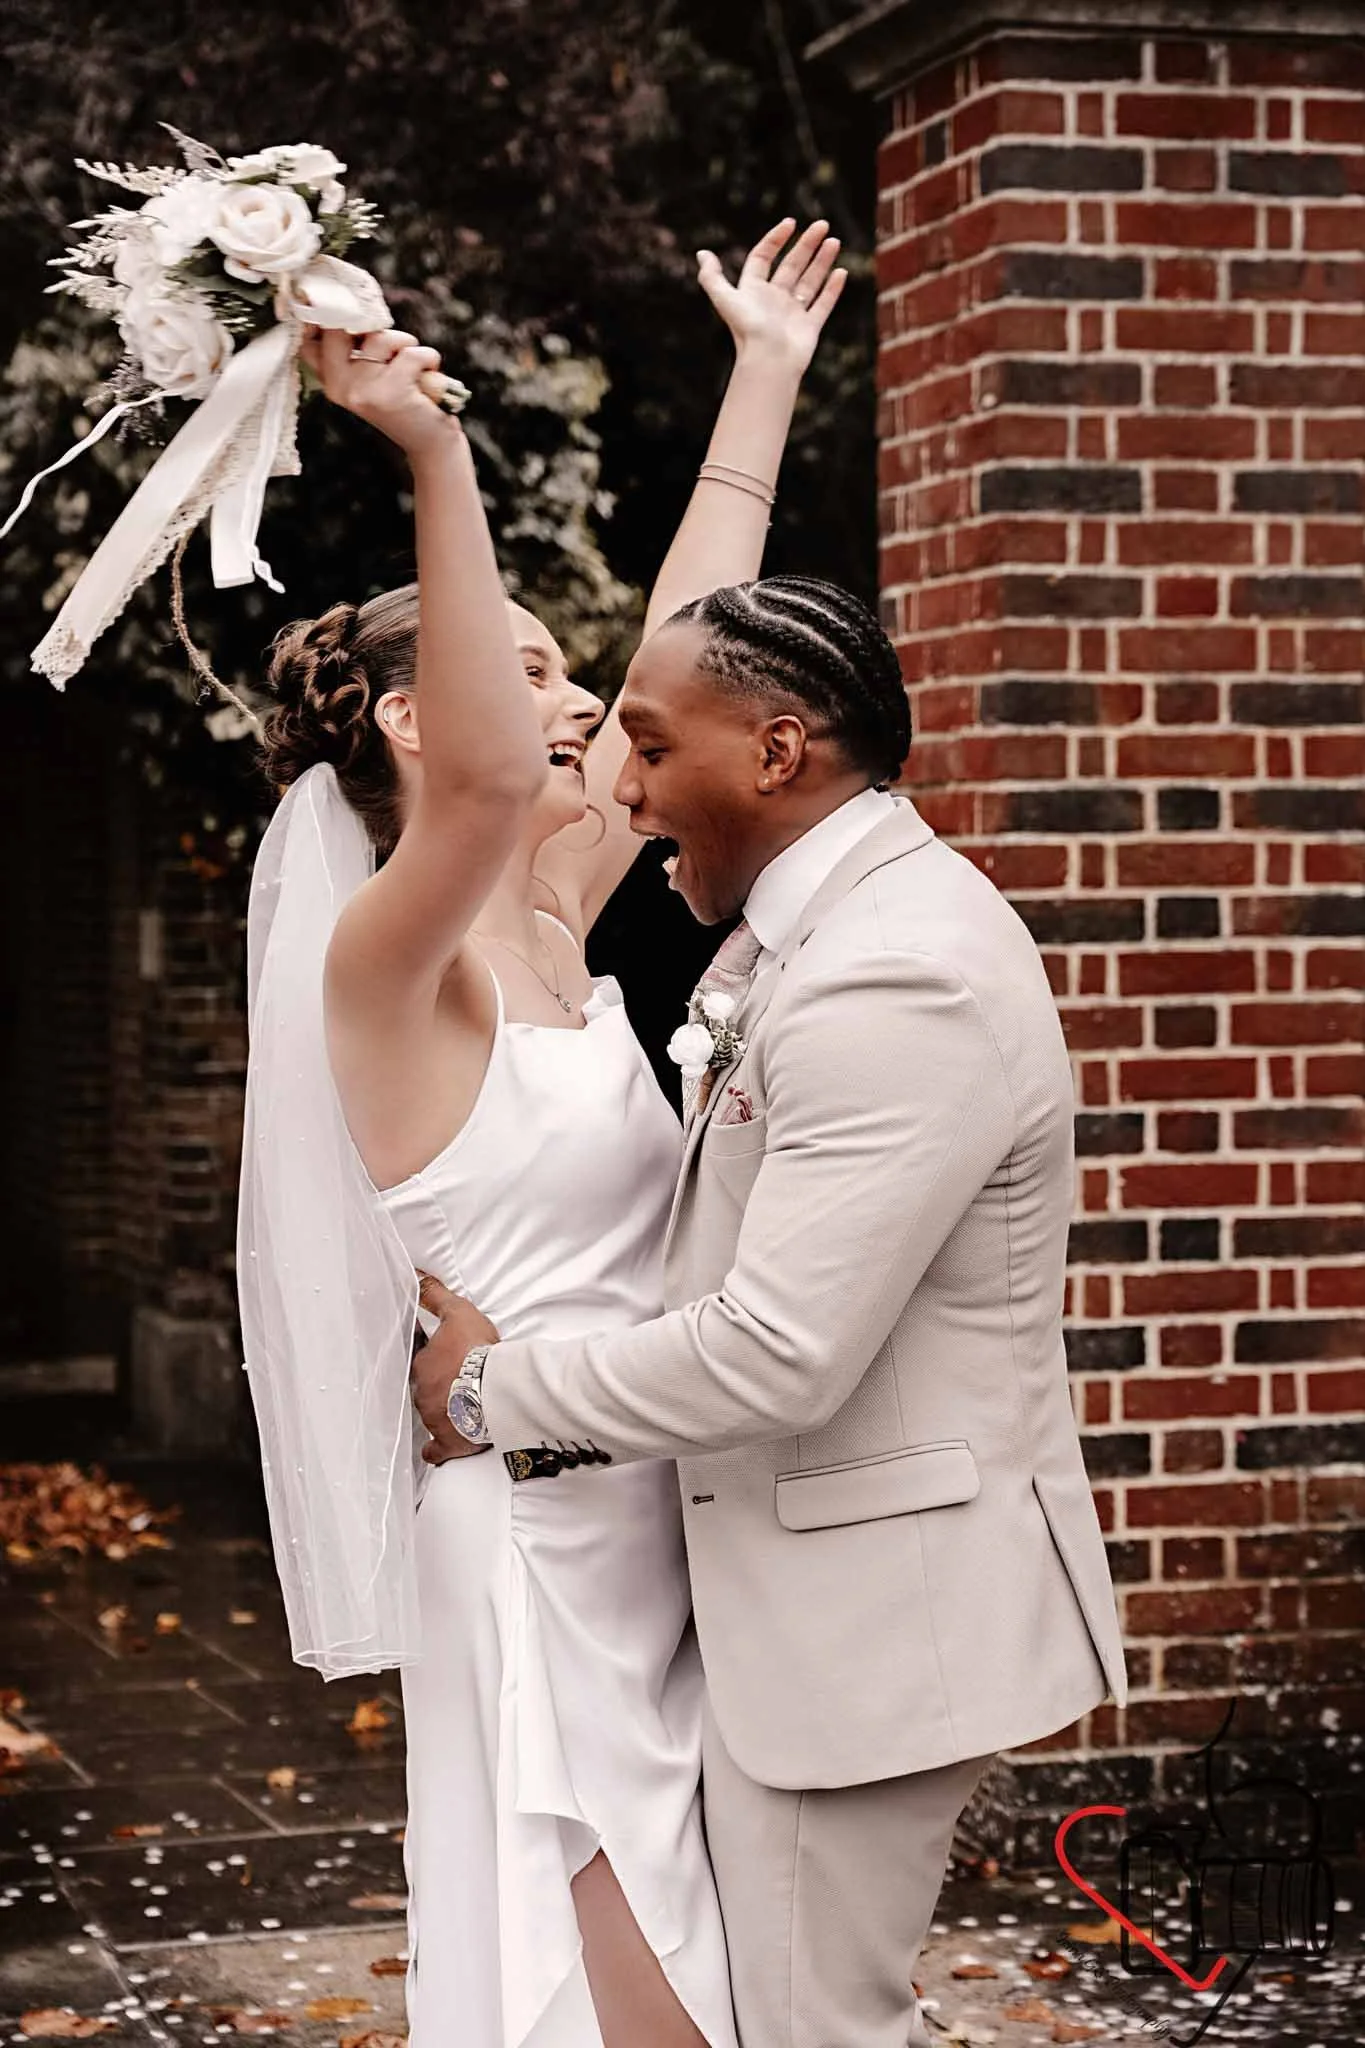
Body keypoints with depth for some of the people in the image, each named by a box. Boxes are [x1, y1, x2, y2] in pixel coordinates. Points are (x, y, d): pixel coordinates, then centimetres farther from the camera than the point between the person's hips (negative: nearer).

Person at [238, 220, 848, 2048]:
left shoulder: (553, 926, 8)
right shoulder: (386, 958, -15)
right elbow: (485, 777, -37)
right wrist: (436, 458, -45)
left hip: (655, 1525, 9)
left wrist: (766, 373, 17)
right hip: (540, 1539, -9)